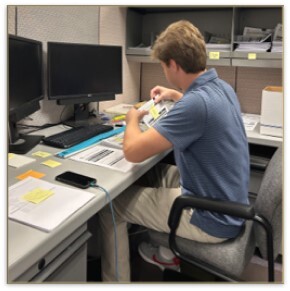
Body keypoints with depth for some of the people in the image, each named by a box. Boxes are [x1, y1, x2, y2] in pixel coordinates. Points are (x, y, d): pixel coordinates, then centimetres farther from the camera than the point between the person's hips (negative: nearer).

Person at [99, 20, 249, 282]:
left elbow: (133, 152, -26)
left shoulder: (196, 103, -31)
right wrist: (175, 95, 29)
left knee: (110, 205, 2)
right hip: (226, 203, 9)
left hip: (211, 219, -9)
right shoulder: (221, 87, 0)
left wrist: (133, 120, -6)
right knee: (151, 174, 27)